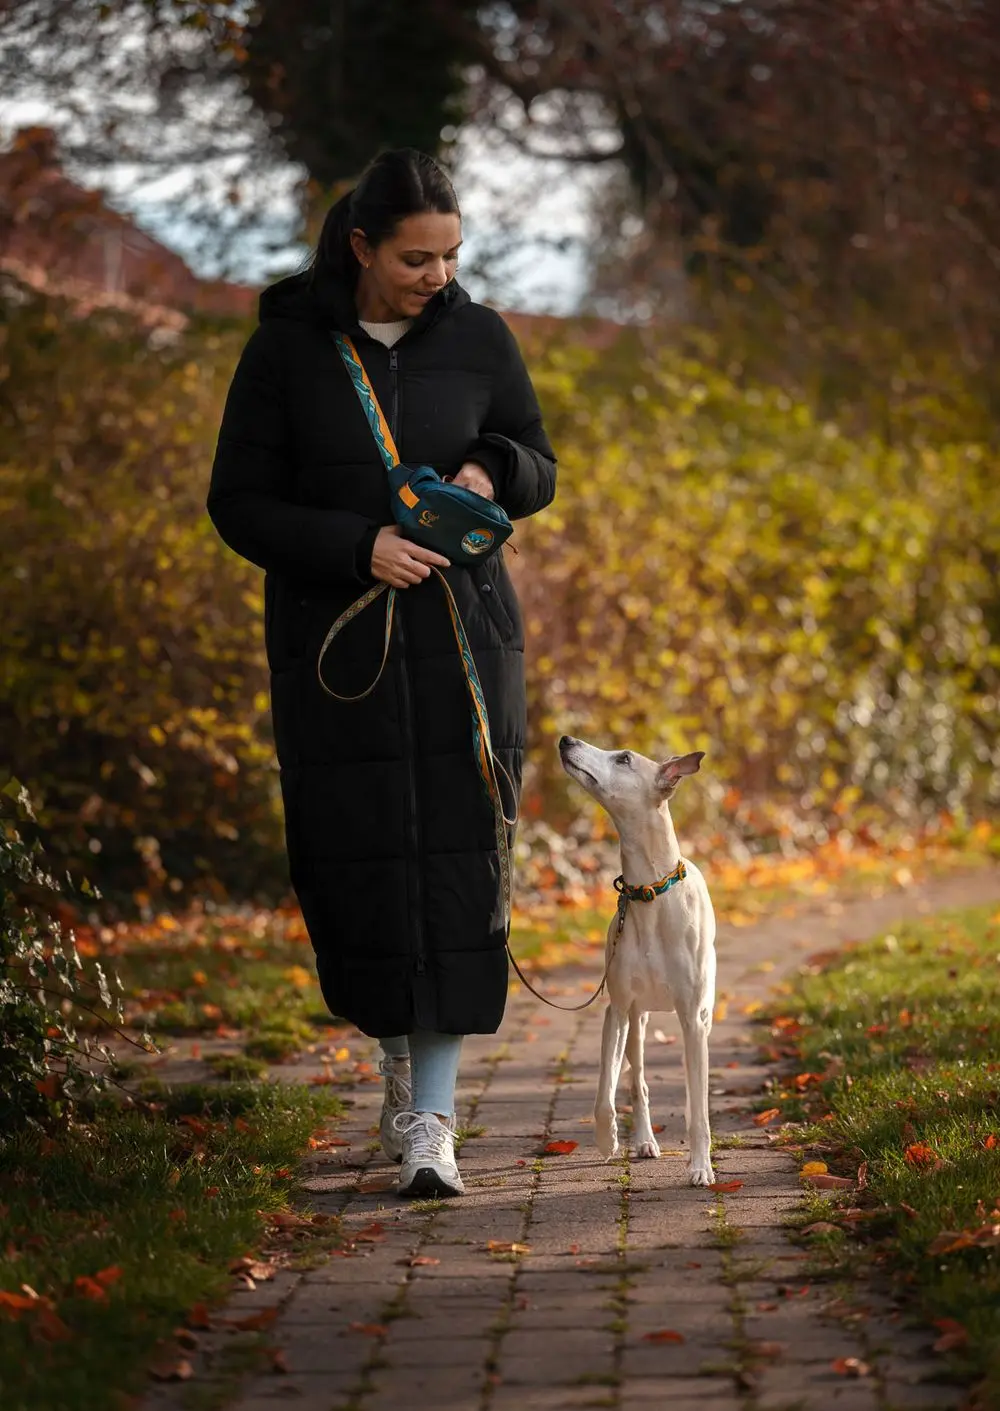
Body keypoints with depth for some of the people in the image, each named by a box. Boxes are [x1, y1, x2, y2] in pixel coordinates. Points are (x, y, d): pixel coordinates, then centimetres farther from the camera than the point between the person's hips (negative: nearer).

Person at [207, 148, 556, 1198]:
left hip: (461, 634, 1)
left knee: (454, 864, -8)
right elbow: (239, 505, -2)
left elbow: (540, 472, 12)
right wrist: (356, 547, -17)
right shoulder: (287, 348, -3)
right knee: (354, 865, 0)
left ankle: (432, 1116, -6)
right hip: (332, 640, -1)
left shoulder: (479, 339, 2)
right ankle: (397, 1059, 26)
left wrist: (492, 469, -12)